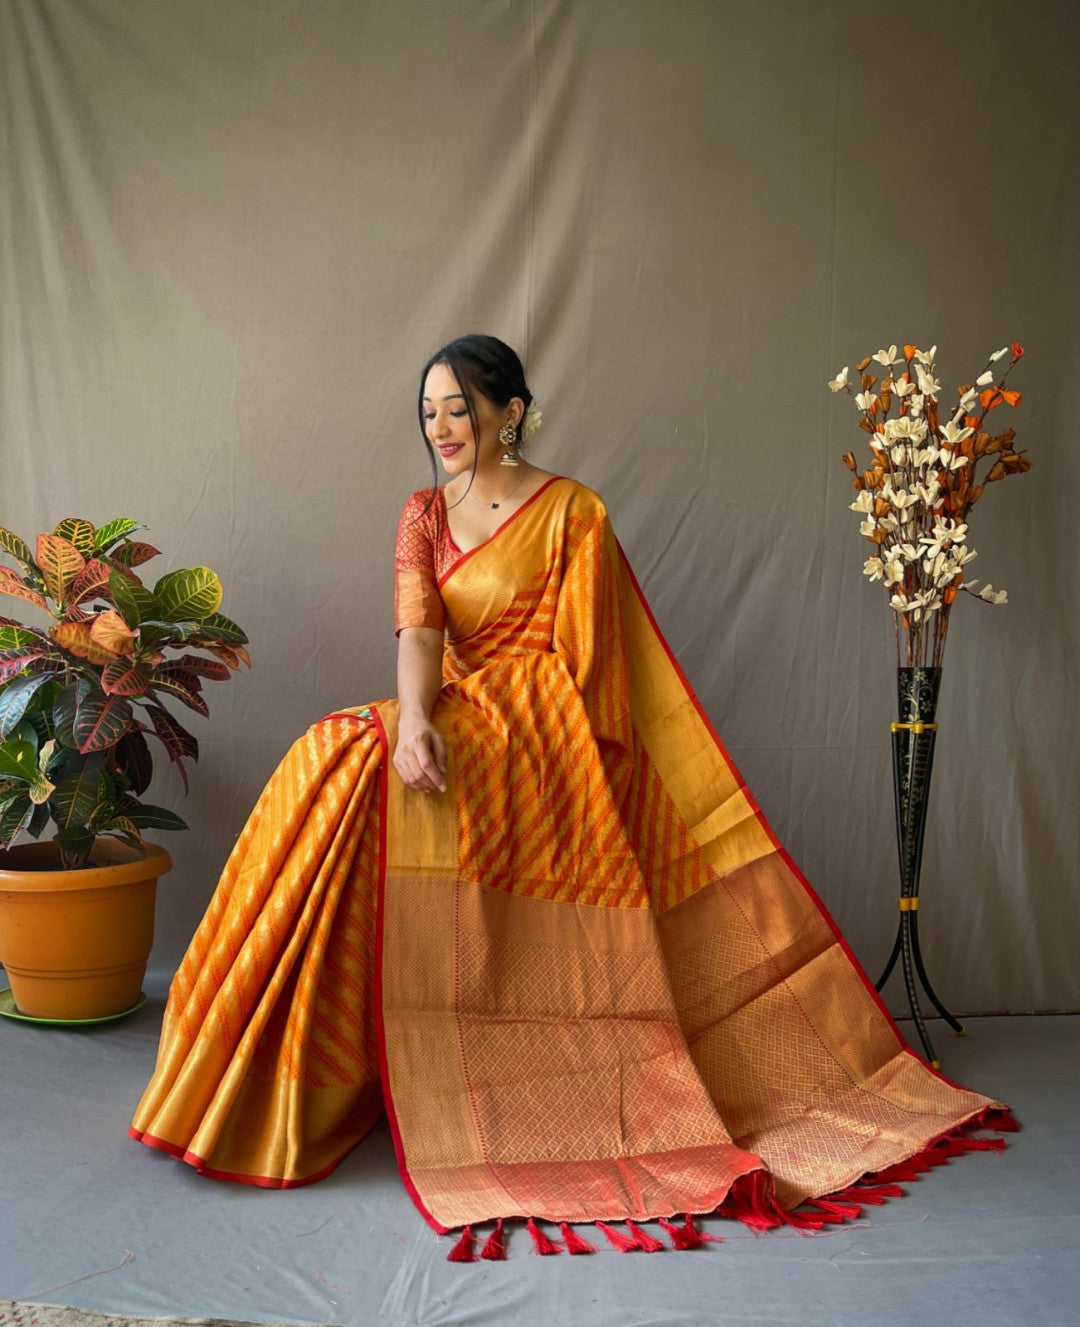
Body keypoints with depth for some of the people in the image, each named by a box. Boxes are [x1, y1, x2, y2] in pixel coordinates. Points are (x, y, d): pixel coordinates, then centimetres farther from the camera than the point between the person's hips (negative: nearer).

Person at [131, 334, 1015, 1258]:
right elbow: (418, 630, -4)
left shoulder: (570, 512, -1)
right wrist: (413, 720, -24)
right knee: (335, 758, -21)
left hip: (542, 733, -6)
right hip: (459, 723, 6)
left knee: (357, 765, -27)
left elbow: (579, 656, -4)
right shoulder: (425, 515, 13)